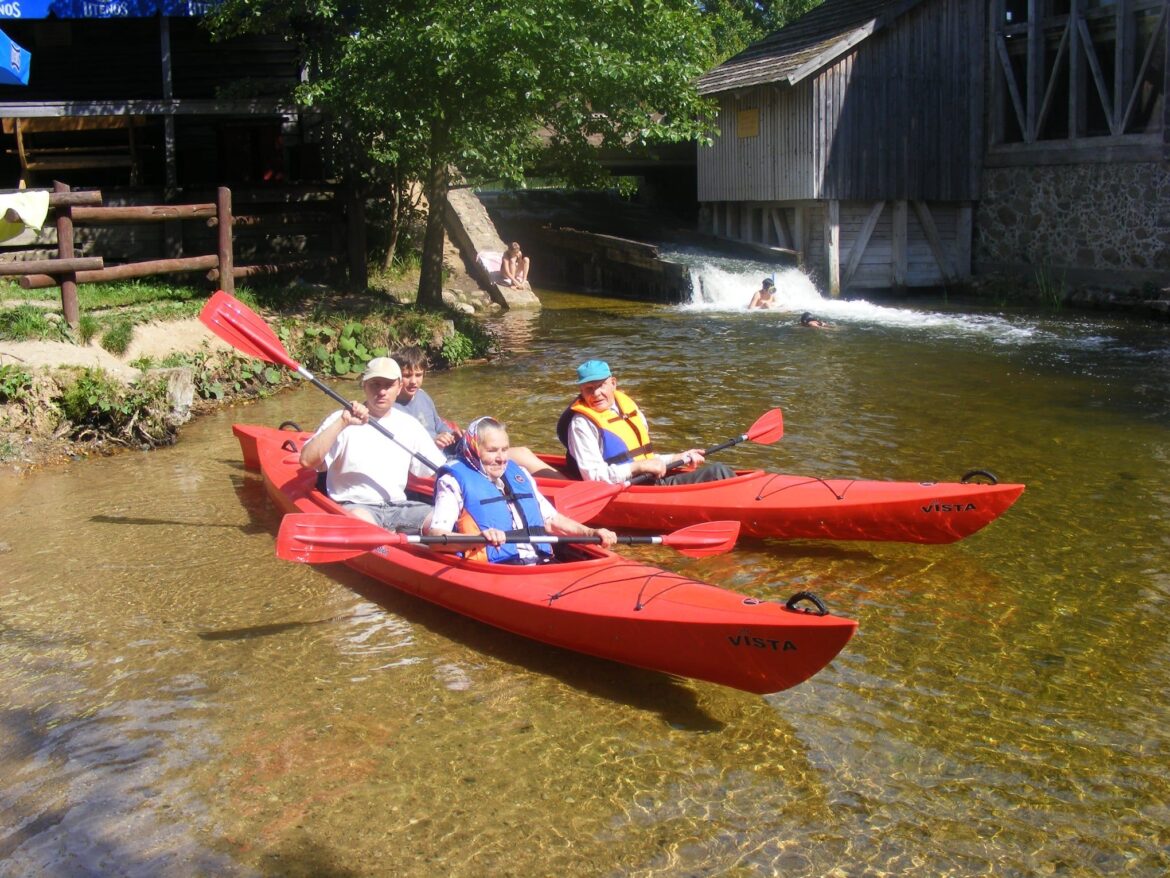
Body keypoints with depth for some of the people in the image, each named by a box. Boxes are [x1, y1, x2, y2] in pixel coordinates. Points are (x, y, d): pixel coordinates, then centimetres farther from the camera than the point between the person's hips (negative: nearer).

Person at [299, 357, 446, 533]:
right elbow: (307, 460, -15)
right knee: (360, 519, -39)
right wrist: (342, 424, -22)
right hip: (356, 505, -4)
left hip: (399, 506, 4)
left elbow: (439, 470, 15)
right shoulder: (341, 420, -1)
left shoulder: (409, 425, 12)